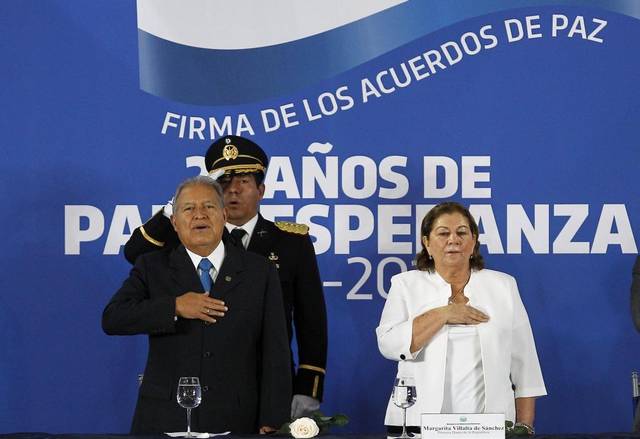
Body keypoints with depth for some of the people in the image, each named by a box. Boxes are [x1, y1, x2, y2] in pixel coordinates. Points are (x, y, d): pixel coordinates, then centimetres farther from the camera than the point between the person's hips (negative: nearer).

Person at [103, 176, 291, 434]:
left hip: (235, 424, 0)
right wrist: (175, 307, -16)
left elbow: (275, 354, 1)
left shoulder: (260, 272, 5)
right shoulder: (152, 267, 6)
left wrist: (272, 423, -6)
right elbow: (111, 319, -8)